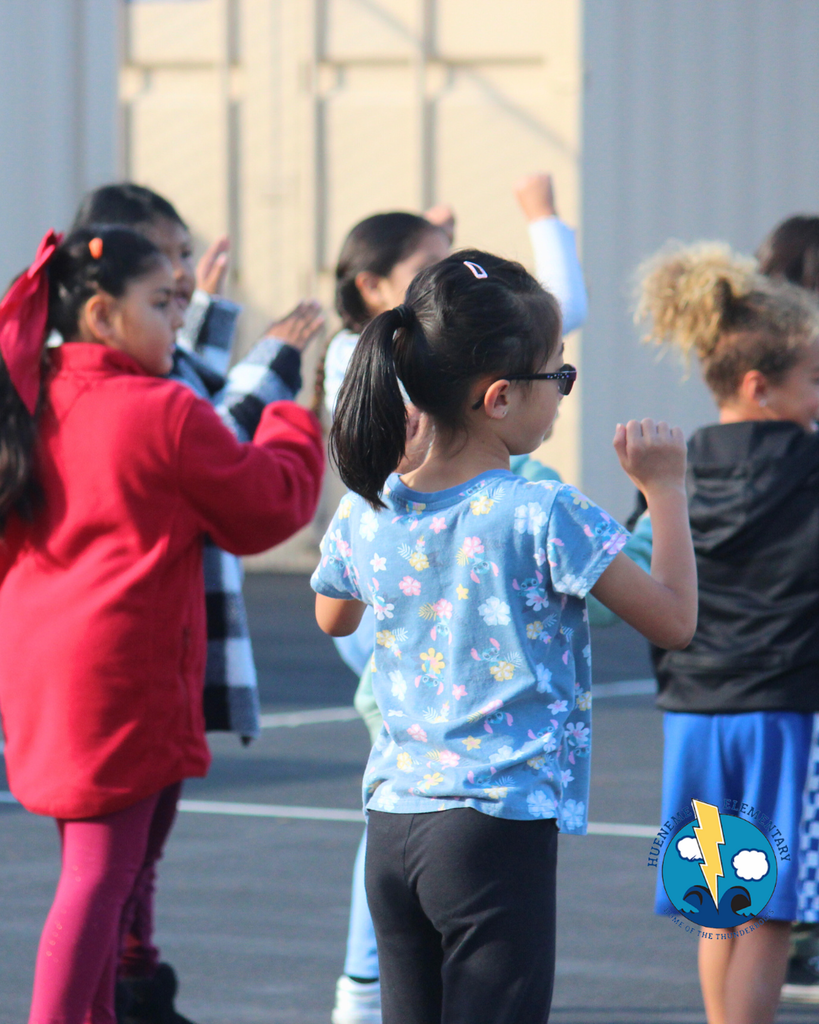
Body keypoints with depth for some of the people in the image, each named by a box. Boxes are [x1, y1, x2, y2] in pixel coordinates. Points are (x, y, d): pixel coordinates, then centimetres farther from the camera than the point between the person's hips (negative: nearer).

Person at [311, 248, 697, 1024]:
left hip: (392, 824, 6)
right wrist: (664, 488, 5)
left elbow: (333, 617, 25)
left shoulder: (365, 515, 4)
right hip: (499, 833, -6)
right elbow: (675, 620, -5)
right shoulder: (544, 517, -13)